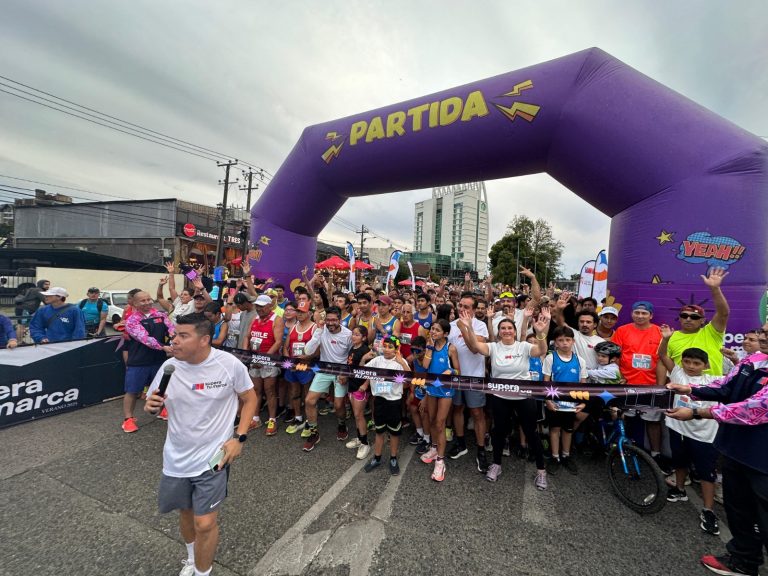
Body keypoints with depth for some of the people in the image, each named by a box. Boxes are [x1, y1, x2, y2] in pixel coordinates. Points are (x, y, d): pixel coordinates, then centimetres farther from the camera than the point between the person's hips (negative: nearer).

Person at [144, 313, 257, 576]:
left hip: (213, 457, -4)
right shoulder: (169, 366, -10)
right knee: (186, 511, 23)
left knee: (205, 523, -1)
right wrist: (150, 406, -19)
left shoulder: (230, 364, -19)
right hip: (177, 459, 4)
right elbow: (152, 406, 5)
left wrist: (239, 438, -13)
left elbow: (249, 399, -5)